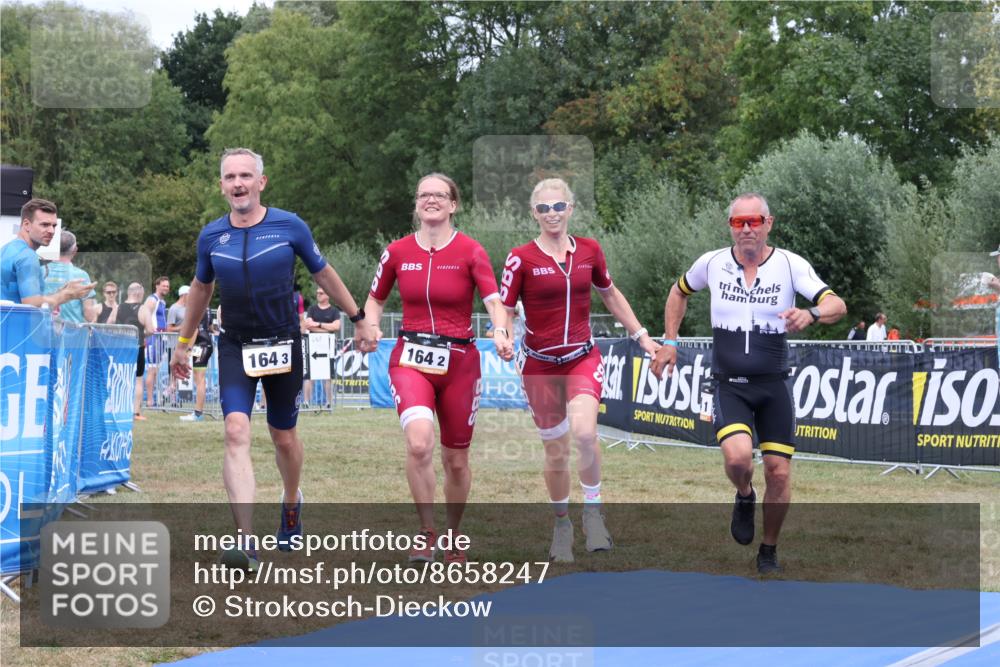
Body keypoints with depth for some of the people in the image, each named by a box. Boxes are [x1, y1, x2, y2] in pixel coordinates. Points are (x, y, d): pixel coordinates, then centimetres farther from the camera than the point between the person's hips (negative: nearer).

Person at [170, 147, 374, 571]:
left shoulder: (289, 226, -7)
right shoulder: (211, 236, -1)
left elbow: (323, 274, 6)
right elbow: (201, 288, 16)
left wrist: (358, 318, 11)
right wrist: (183, 342, 23)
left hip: (283, 344, -1)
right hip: (235, 346, 1)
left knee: (284, 437, 12)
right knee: (236, 433, -17)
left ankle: (291, 502, 45)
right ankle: (247, 543, -23)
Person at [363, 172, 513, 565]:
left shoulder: (470, 252, -3)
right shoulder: (398, 252, 4)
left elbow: (494, 300, -15)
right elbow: (375, 299, 17)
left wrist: (500, 334, -35)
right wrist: (372, 327, -3)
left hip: (459, 361, 0)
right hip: (411, 358, 0)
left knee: (456, 460, 9)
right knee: (419, 442, -25)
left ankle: (452, 537, 31)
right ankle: (426, 532, -8)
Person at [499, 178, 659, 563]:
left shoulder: (589, 250, 2)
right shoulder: (521, 258, -6)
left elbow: (610, 295, 18)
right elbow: (504, 313, -5)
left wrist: (641, 336, 18)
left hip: (583, 358, 1)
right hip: (539, 364, -1)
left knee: (584, 432, -25)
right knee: (555, 451, 7)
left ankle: (593, 510, -4)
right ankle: (561, 523, 30)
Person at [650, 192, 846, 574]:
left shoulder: (790, 265, -7)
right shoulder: (712, 263, -2)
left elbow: (837, 305, -16)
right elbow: (679, 292, 19)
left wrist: (811, 315, -38)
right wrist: (669, 342, 12)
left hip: (774, 385, 0)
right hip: (729, 385, 0)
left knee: (779, 472, 1)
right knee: (737, 456, -25)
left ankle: (768, 552, 23)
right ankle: (745, 497, 11)